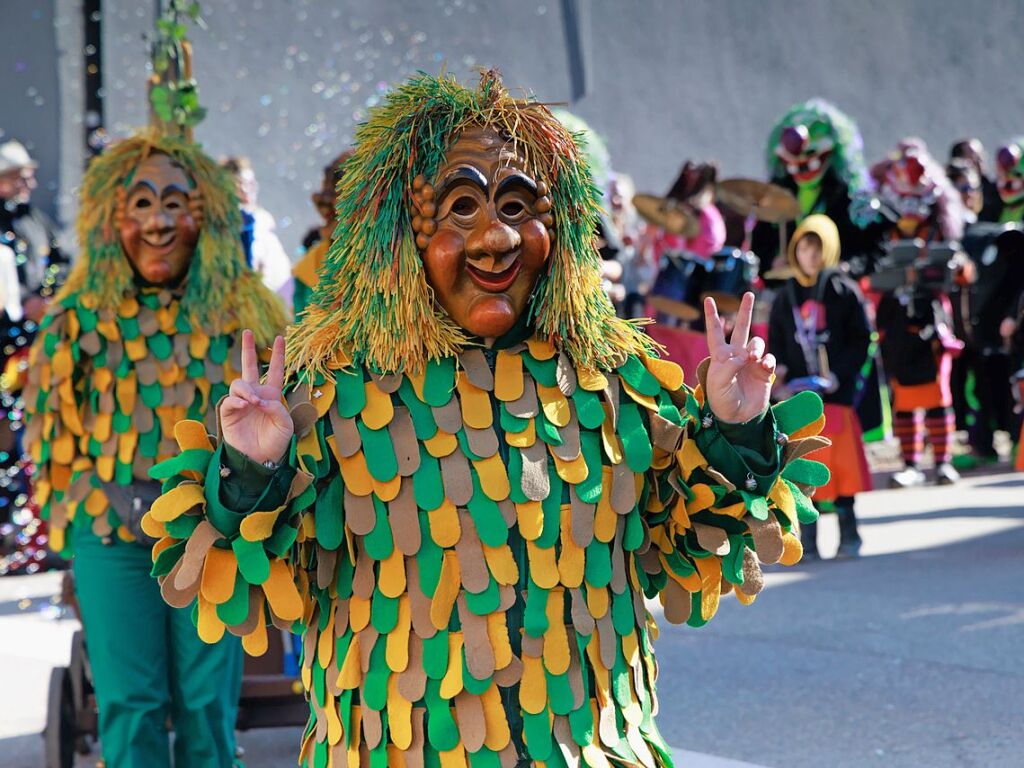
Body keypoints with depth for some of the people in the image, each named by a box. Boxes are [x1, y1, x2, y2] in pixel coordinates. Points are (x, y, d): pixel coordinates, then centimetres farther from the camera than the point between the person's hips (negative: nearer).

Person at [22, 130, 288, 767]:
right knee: (128, 701, 3)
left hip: (217, 528, 0)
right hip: (111, 530, 0)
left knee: (208, 700, 6)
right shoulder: (81, 314, 2)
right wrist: (66, 514, 5)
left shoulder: (243, 310, 2)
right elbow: (51, 425, 8)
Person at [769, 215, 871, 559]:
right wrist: (778, 375, -6)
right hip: (797, 394, 3)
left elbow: (861, 340, -2)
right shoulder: (786, 297, 11)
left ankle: (848, 536, 9)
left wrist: (840, 373, -14)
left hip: (836, 392, -3)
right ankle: (807, 541, 4)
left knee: (840, 462, -2)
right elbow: (776, 344, 13)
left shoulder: (845, 291, 1)